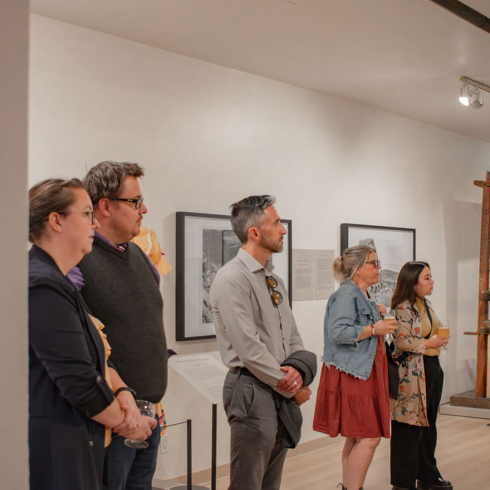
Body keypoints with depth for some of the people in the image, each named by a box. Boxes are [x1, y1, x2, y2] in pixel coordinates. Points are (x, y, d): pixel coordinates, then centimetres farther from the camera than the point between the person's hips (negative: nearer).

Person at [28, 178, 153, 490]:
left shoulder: (56, 280, 15)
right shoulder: (43, 286, -19)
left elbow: (95, 356, 14)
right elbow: (78, 382, -20)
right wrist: (125, 422, -6)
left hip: (70, 438, 10)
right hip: (55, 443, -10)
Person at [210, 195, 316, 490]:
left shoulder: (274, 281, 13)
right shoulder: (232, 279, -14)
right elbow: (248, 348, -19)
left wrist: (299, 369, -7)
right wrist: (292, 388, -11)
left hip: (283, 392, 8)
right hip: (253, 391, -8)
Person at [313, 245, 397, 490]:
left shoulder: (363, 296, 17)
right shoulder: (346, 295, -15)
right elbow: (337, 332, -26)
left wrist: (375, 312, 17)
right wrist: (374, 329, -21)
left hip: (364, 373, 10)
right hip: (351, 375, -10)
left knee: (356, 438, 14)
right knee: (369, 438, -11)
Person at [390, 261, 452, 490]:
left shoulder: (426, 304, 14)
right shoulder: (403, 308, -15)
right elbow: (402, 342, -22)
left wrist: (441, 338, 7)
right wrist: (429, 343, -16)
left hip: (432, 368, 9)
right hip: (412, 372, -9)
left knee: (429, 424, 16)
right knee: (410, 428, -3)